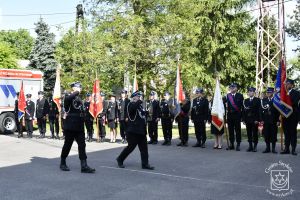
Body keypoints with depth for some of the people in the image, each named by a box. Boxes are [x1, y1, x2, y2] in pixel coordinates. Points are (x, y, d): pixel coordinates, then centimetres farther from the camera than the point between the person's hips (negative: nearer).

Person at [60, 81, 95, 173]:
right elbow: (67, 99, -34)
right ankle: (62, 163, 22)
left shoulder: (79, 98, 17)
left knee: (82, 145, 0)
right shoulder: (68, 96, -7)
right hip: (70, 126, -7)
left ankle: (84, 166, -1)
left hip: (79, 127, 7)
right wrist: (76, 92, -23)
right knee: (67, 145, 5)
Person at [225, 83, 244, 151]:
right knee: (230, 130, 6)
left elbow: (242, 106, -1)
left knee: (238, 130, 1)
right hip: (229, 115, 2)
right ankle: (231, 144, 14)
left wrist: (242, 116, -5)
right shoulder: (227, 96, 8)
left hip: (237, 115, -2)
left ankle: (238, 145, 6)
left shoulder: (240, 96, 1)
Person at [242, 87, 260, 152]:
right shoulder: (245, 100, 14)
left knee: (255, 133, 0)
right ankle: (250, 146, 12)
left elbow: (259, 110, -5)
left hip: (254, 120, -4)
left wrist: (257, 119, -13)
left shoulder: (257, 100, 2)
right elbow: (244, 110, 10)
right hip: (247, 120, 4)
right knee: (249, 134, 6)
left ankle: (255, 146, 6)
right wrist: (244, 119, 3)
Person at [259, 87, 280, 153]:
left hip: (274, 121, -2)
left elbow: (279, 111, 0)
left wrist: (278, 120, -7)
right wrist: (261, 120, -2)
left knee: (273, 135, 1)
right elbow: (261, 110, 5)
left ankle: (273, 149, 9)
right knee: (266, 134, 3)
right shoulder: (263, 100, 8)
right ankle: (267, 148, 11)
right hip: (266, 120, 2)